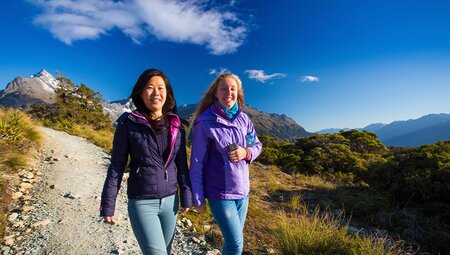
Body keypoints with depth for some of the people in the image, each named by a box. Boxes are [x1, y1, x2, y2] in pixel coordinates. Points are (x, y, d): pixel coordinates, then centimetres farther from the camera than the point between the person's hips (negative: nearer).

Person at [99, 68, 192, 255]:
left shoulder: (175, 125, 1)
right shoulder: (128, 123, -8)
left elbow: (181, 164, 6)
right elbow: (116, 166, -4)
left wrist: (186, 196, 6)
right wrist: (108, 205, -2)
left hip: (170, 201, 4)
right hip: (141, 203, -3)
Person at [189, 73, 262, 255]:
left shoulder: (243, 118, 0)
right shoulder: (205, 123, -15)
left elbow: (257, 145, 9)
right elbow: (197, 163, -12)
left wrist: (246, 153, -14)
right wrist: (198, 198, -8)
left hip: (242, 190, 5)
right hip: (219, 193, -5)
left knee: (233, 239, 18)